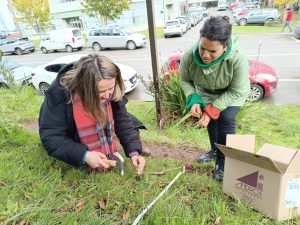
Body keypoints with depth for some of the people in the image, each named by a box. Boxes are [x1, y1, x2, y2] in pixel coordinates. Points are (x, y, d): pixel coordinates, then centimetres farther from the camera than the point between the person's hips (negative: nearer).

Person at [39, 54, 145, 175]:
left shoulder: (112, 91, -25)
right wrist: (84, 155, -44)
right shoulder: (59, 93, -35)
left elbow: (123, 121, -20)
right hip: (70, 140, -2)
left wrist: (134, 151, -32)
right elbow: (50, 137, -32)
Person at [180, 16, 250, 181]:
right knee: (210, 121, 11)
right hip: (206, 94, 3)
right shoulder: (188, 58, -32)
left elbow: (236, 92, -29)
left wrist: (211, 111, -33)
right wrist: (193, 100, -30)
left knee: (226, 120, -19)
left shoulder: (238, 58, -39)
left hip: (230, 95, -3)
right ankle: (215, 150, 38)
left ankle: (223, 161, 0)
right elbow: (185, 81, -13)